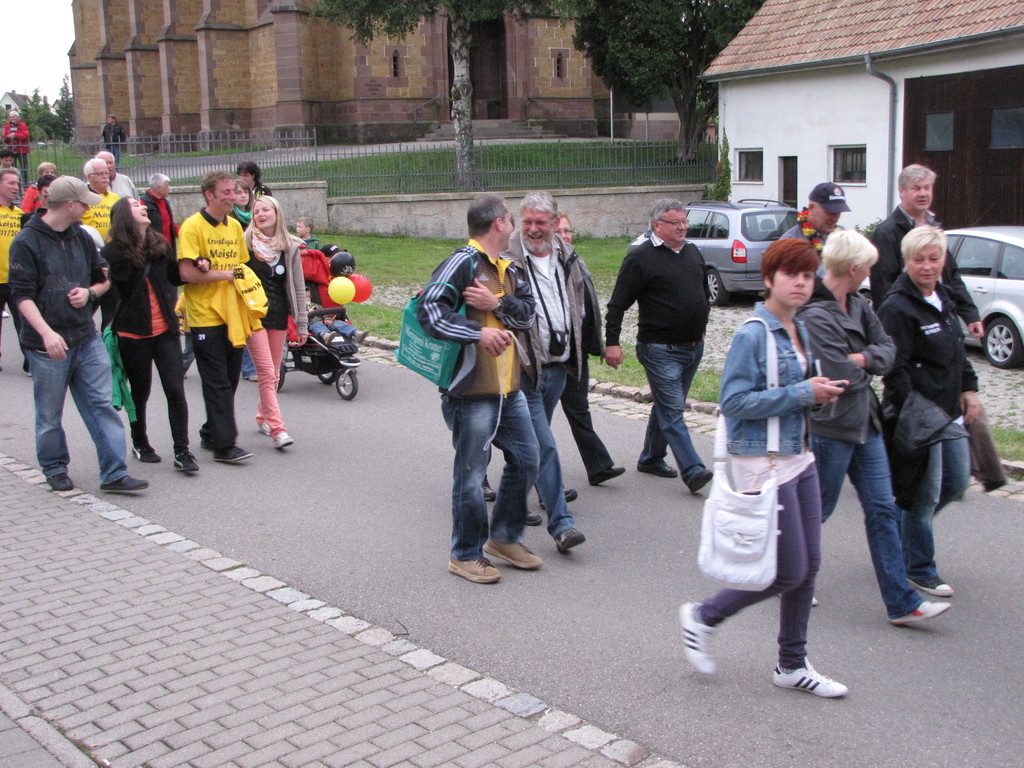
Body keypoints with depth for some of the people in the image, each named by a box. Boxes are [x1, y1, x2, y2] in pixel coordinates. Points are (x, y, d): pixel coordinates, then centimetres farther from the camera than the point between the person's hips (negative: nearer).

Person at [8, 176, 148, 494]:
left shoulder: (81, 237, 10)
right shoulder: (26, 242, -9)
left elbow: (104, 278, 20)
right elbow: (22, 295, -14)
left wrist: (90, 292, -3)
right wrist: (47, 333, -26)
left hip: (87, 339, 5)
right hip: (47, 345, -5)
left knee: (102, 404, 0)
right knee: (50, 414, 8)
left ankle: (114, 474, 2)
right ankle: (55, 470, 27)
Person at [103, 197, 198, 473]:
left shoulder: (159, 244, 6)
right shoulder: (113, 252, -8)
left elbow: (175, 276, 14)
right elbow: (125, 289, -13)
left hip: (165, 330, 3)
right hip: (133, 333, -3)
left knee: (175, 390, -4)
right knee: (140, 392, 11)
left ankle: (182, 452, 1)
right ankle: (140, 443, 32)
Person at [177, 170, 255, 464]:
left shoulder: (235, 226, 12)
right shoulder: (193, 226, -10)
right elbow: (187, 273, -17)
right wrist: (224, 274, -10)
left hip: (231, 315, 7)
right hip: (205, 317, -7)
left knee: (230, 380, 12)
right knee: (217, 383, -4)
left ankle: (211, 433, 27)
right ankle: (224, 445, -1)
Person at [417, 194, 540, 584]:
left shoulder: (510, 269, 14)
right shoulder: (462, 264, -12)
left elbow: (527, 314, 4)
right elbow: (429, 311, -21)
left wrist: (496, 304, -15)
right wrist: (479, 332, -26)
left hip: (509, 388, 9)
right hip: (472, 391, -9)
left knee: (525, 459, 16)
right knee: (471, 474, 1)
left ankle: (504, 537, 33)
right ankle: (466, 555, 17)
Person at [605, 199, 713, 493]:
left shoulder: (692, 252, 11)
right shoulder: (641, 257, -10)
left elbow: (704, 292, 26)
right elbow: (617, 304, -11)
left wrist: (701, 328, 23)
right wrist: (612, 342, -15)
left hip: (693, 347, 7)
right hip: (660, 349, -7)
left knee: (667, 406, 16)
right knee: (672, 411, -9)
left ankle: (651, 458, 29)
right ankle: (693, 471, -13)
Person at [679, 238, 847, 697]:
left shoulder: (798, 330, 10)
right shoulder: (752, 334, -16)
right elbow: (734, 401, -21)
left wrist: (820, 392, 1)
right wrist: (802, 394, -20)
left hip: (798, 457, 9)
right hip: (762, 464, -9)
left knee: (808, 566, 12)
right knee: (789, 572, -3)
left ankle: (793, 665, 26)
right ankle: (702, 617, 17)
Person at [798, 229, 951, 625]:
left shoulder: (857, 305, 6)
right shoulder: (814, 315, -22)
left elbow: (888, 348, 4)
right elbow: (843, 377, -25)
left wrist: (862, 358, -15)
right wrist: (864, 364, -5)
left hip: (864, 423, 8)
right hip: (829, 426, -8)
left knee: (883, 510, 7)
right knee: (816, 510, 7)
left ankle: (901, 602, 12)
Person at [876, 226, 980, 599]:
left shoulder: (943, 298, 11)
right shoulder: (897, 307, -17)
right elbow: (895, 369, -20)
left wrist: (969, 389, 12)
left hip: (949, 414, 9)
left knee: (957, 482, 17)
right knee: (925, 494, 0)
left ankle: (901, 526, 36)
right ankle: (919, 569, 16)